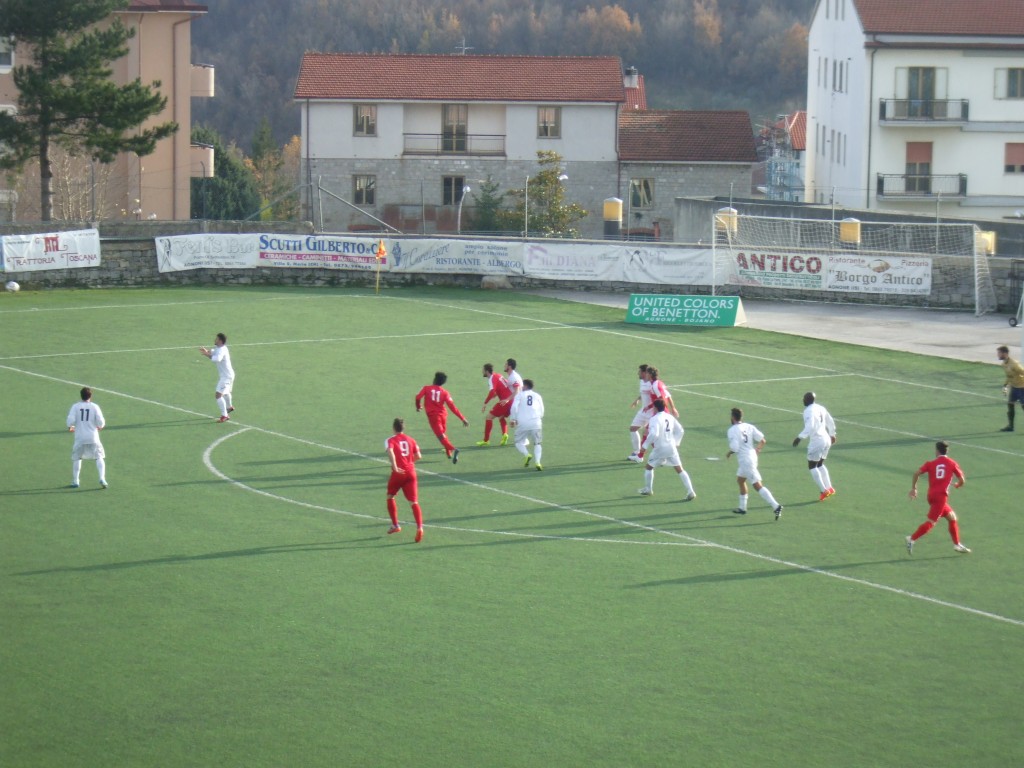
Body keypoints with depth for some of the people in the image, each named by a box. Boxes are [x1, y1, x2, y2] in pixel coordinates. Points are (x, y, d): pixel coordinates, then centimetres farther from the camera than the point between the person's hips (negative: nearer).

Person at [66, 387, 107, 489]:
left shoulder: (75, 407, -1)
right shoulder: (95, 407, -2)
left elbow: (70, 420, -9)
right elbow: (101, 422, -6)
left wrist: (70, 427, 12)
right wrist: (100, 426, 17)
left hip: (80, 438, 0)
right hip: (93, 438, 0)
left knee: (76, 458, 15)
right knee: (99, 458, 7)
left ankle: (75, 481, 13)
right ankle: (102, 478, -10)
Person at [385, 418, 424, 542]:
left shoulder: (390, 440, 0)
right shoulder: (411, 440, 10)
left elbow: (390, 451, -21)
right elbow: (418, 456, 5)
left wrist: (394, 467, -24)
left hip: (398, 473, -2)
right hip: (411, 473, 2)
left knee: (390, 497, 23)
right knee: (414, 502, -3)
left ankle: (395, 525, 26)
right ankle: (419, 527, -24)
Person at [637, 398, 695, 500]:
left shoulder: (655, 419, -13)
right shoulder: (670, 417, 9)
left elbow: (653, 434, -26)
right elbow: (680, 430, 15)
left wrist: (645, 446, -17)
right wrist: (676, 443, 22)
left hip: (660, 449, -5)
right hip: (671, 448, 5)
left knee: (649, 467, 18)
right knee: (679, 470, 4)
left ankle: (648, 490, 27)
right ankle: (690, 492, -6)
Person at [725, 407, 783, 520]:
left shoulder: (732, 430, -12)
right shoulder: (749, 427, 5)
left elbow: (734, 448, -18)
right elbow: (762, 440, 3)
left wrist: (729, 453, 3)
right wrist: (757, 449, 21)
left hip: (745, 460, -8)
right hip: (752, 457, 8)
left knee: (758, 486, -11)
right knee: (740, 480, 27)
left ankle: (776, 506, -22)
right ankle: (742, 508, 36)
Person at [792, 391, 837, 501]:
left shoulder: (809, 411, -16)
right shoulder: (820, 408, 10)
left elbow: (809, 428, -27)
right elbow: (830, 422, 21)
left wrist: (799, 438, -26)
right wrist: (832, 434, 35)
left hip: (816, 441, -9)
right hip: (826, 439, 9)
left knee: (812, 466, 1)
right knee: (820, 465, 22)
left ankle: (824, 490, -7)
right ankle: (829, 488, 17)